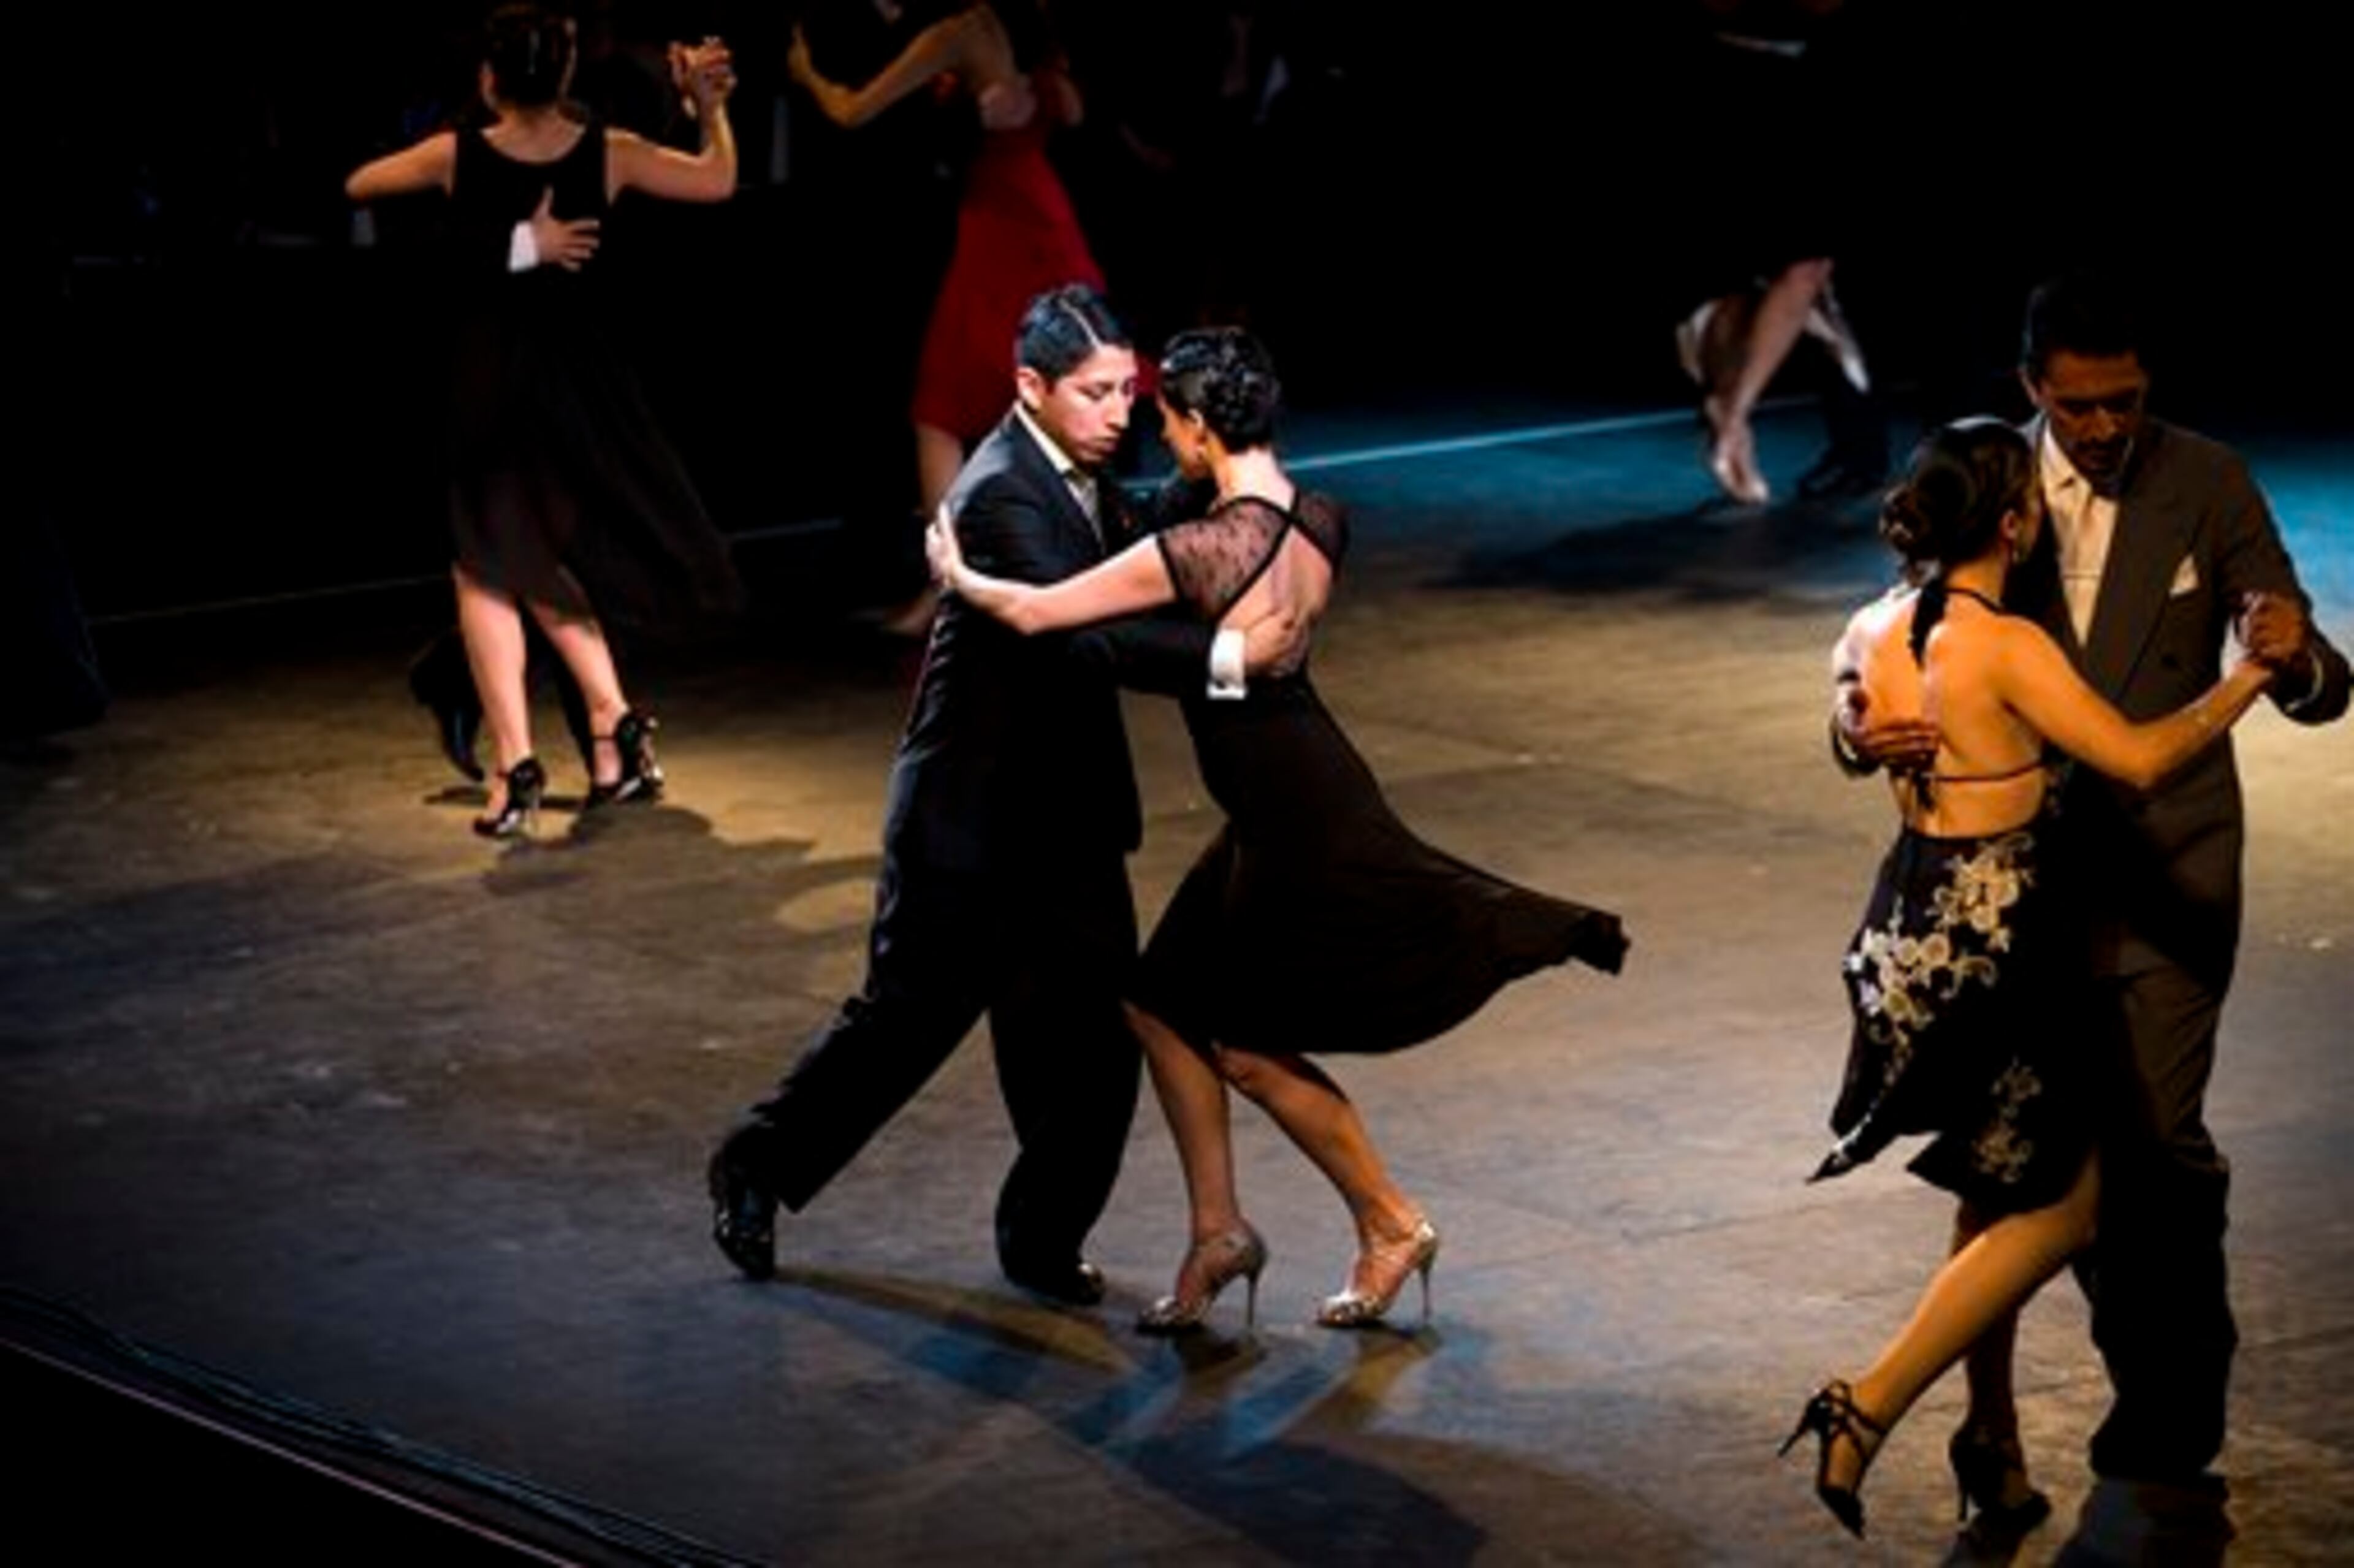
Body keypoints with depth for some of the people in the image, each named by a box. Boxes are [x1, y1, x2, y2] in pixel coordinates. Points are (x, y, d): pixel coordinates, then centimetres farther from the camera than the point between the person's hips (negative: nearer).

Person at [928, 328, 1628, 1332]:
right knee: (1165, 1005, 15)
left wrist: (957, 572, -2)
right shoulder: (1314, 524, -1)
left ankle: (1391, 1227, 20)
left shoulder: (1204, 550, -26)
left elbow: (1031, 613, -21)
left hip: (1293, 820, -8)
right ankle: (1218, 1231, 22)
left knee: (1248, 1046, 8)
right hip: (1307, 790, 8)